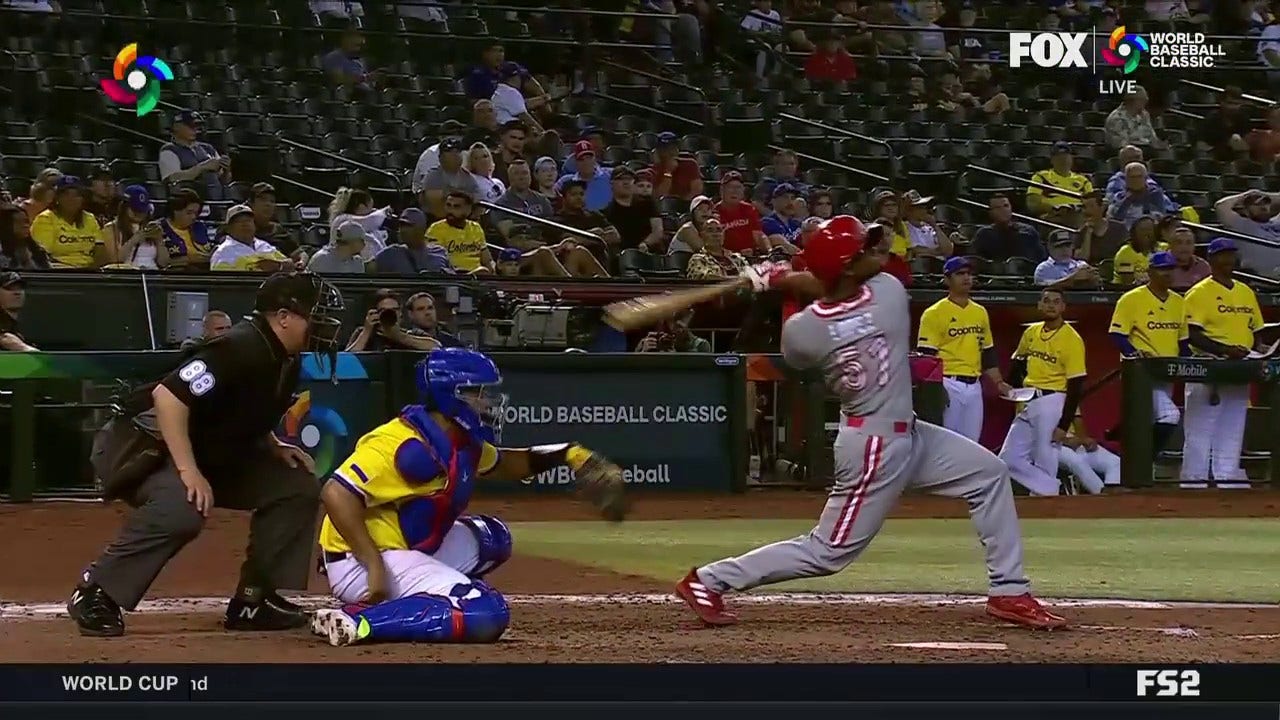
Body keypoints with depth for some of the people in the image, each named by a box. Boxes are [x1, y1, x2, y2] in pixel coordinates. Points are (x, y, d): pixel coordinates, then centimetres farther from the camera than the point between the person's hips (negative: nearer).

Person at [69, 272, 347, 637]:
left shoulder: (286, 361, 3)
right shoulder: (241, 349, -26)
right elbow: (168, 396, -34)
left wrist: (274, 447, 4)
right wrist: (188, 471, -36)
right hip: (147, 442, -10)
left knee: (296, 487, 4)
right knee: (183, 509, -39)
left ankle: (255, 602, 6)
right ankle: (94, 595, -24)